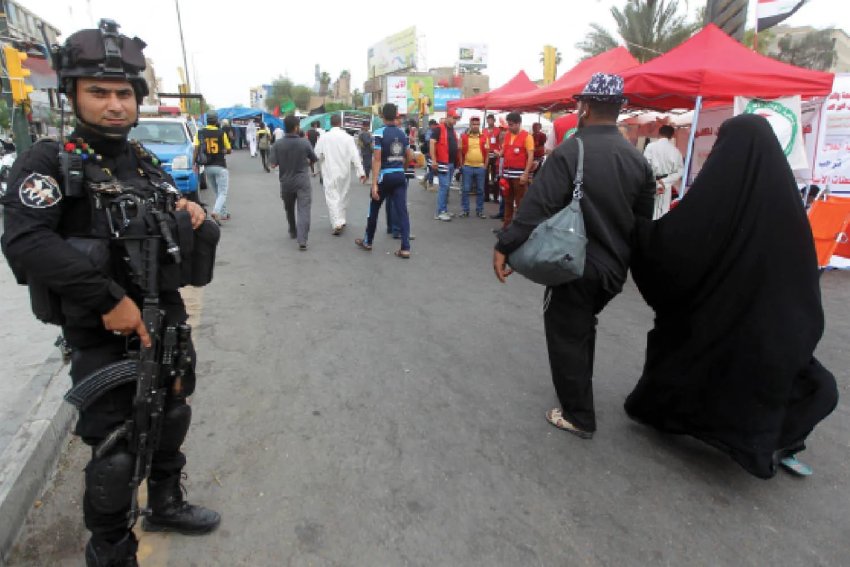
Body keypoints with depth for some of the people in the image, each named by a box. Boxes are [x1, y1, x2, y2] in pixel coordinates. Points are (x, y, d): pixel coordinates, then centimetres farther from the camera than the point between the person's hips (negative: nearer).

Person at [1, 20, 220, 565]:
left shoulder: (148, 164, 9)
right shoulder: (49, 162, -9)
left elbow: (190, 251, 15)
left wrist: (192, 219, -8)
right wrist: (110, 299, -28)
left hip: (166, 322, 6)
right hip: (102, 337, -6)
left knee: (170, 420, 22)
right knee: (115, 453, 3)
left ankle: (165, 504, 47)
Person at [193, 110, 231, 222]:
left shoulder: (200, 133, 0)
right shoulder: (221, 133, -5)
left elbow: (196, 149, -9)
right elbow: (228, 150, 2)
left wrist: (195, 163, -5)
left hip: (207, 167, 4)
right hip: (220, 166, -3)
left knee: (217, 192, 17)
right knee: (223, 193, -2)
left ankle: (223, 214, 22)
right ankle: (216, 212, -24)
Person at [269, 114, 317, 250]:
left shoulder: (278, 144, -7)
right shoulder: (305, 142, -8)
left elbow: (273, 164, -9)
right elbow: (313, 160, 4)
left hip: (286, 181, 2)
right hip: (303, 181, -2)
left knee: (289, 209, 23)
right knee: (303, 211, -5)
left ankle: (293, 232, 40)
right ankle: (302, 240, -16)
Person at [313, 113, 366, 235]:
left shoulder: (324, 137, -6)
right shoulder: (347, 137, -6)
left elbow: (317, 155, -4)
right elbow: (355, 155, -11)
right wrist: (361, 172, -10)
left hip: (330, 173, -2)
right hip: (344, 172, 2)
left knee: (332, 198, -2)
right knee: (343, 196, 17)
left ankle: (337, 224, -15)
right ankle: (341, 220, 27)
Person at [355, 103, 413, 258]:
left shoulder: (380, 133, -11)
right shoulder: (402, 133, 6)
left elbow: (377, 160, -16)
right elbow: (410, 156, 12)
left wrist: (374, 183, -18)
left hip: (385, 176, -4)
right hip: (400, 175, 4)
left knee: (374, 209, 13)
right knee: (402, 211, 1)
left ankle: (368, 241, 27)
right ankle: (405, 248, -4)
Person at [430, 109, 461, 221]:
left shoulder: (453, 130, 18)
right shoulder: (438, 129, -8)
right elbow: (432, 144, -15)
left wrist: (458, 159, 21)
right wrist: (434, 160, -21)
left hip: (452, 163, 9)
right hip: (443, 163, -8)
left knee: (446, 187, 11)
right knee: (444, 186, -11)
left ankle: (444, 210, 17)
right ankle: (440, 212, -8)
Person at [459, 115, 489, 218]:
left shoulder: (484, 138, 7)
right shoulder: (464, 137, 2)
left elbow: (487, 152, 12)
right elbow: (460, 151, 6)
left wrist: (485, 165, 6)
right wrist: (461, 164, 1)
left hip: (480, 167, 2)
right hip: (467, 167, -1)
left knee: (480, 190, 6)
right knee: (466, 189, 1)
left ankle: (480, 210, 15)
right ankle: (465, 210, 10)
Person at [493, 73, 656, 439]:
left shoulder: (568, 153, -16)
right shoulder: (638, 159, 4)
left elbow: (537, 206, -24)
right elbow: (644, 219, 10)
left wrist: (505, 247, -20)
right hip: (614, 268, 7)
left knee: (566, 335, 8)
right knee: (582, 328, 25)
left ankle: (579, 416, 19)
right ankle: (579, 392, 42)